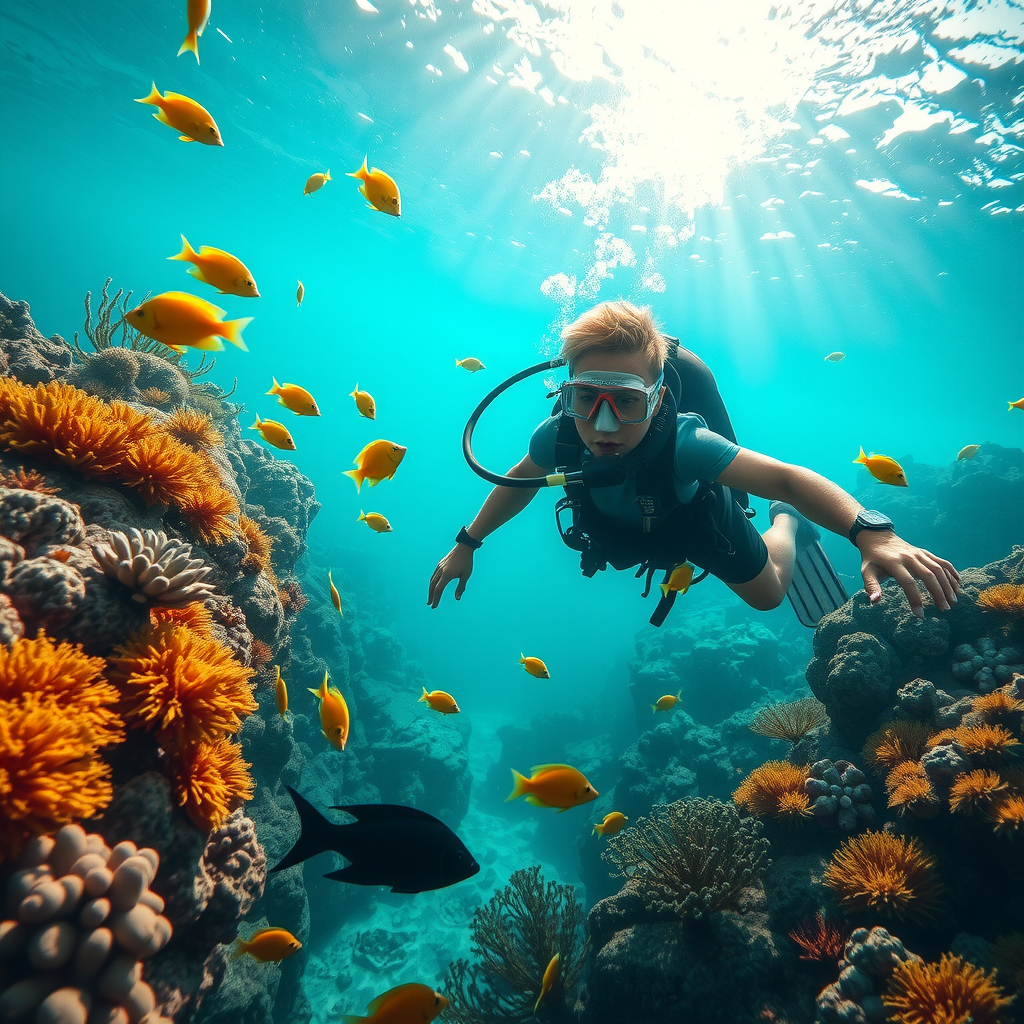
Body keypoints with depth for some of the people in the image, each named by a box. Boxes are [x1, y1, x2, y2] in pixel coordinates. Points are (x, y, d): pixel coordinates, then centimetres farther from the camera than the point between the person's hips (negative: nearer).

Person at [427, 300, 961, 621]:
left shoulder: (681, 441, -48)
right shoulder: (558, 435, -36)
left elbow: (785, 477, -55)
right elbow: (519, 482, -14)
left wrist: (872, 534, -72)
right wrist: (465, 545, -9)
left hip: (696, 515, -3)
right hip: (622, 524, 3)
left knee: (766, 594, 15)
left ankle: (785, 525, 43)